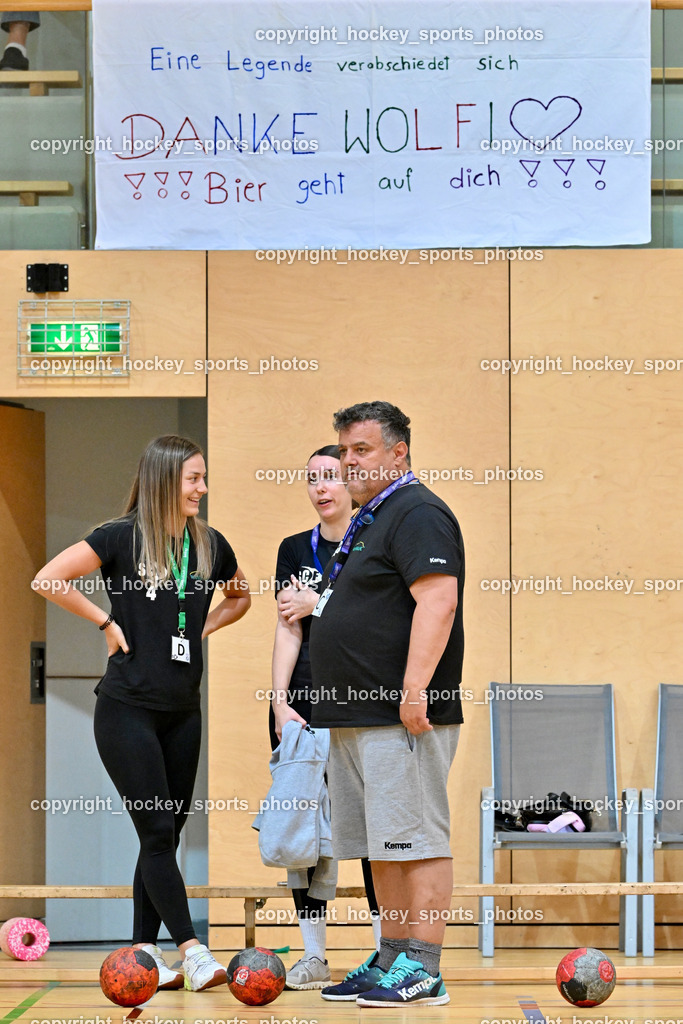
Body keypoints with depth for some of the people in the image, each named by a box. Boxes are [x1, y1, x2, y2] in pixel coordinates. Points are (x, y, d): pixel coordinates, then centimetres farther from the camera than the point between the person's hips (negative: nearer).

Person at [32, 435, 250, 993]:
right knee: (157, 832, -8)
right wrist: (107, 621, -9)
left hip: (183, 711, 6)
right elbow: (48, 579, -11)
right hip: (128, 708, -6)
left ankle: (144, 952, 14)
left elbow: (240, 597, 26)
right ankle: (192, 952, -8)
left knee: (167, 835, 7)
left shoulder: (210, 544, 7)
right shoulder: (122, 537, -8)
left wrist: (203, 628, 9)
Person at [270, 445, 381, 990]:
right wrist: (281, 703, -5)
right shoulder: (295, 549, 12)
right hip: (302, 700, 4)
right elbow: (287, 630, 4)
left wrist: (317, 603, -8)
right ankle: (314, 956, 10)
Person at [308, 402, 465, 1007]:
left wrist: (414, 688, -27)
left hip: (403, 718, -10)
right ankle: (392, 960, 18)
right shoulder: (371, 519, 22)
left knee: (416, 841, -8)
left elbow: (437, 601, -22)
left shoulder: (418, 514, -10)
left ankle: (423, 971, -7)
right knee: (383, 847, 12)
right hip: (355, 718, 11)